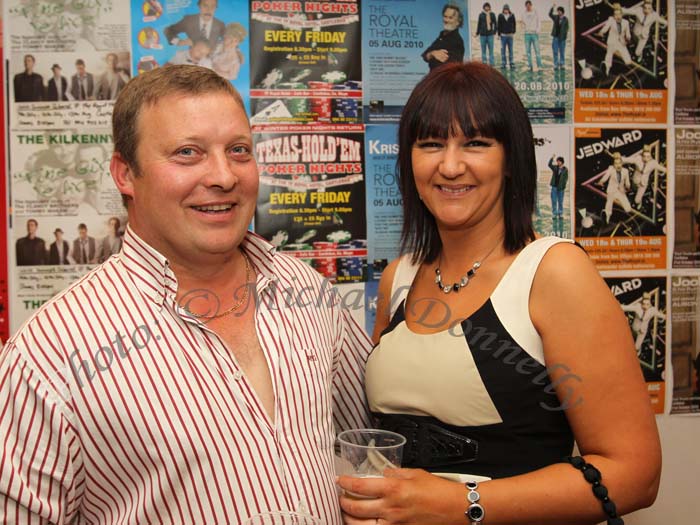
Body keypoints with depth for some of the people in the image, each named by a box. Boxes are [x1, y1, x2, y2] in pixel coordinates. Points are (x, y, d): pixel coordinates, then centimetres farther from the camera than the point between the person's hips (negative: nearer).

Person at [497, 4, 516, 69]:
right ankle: (503, 63, 5)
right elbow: (499, 25, 2)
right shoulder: (500, 16, 0)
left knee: (510, 50, 4)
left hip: (510, 35, 0)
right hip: (503, 35, 0)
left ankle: (511, 63, 8)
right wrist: (499, 34, -1)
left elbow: (514, 24, 6)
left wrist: (513, 32, -3)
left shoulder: (512, 16, 2)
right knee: (503, 50, 0)